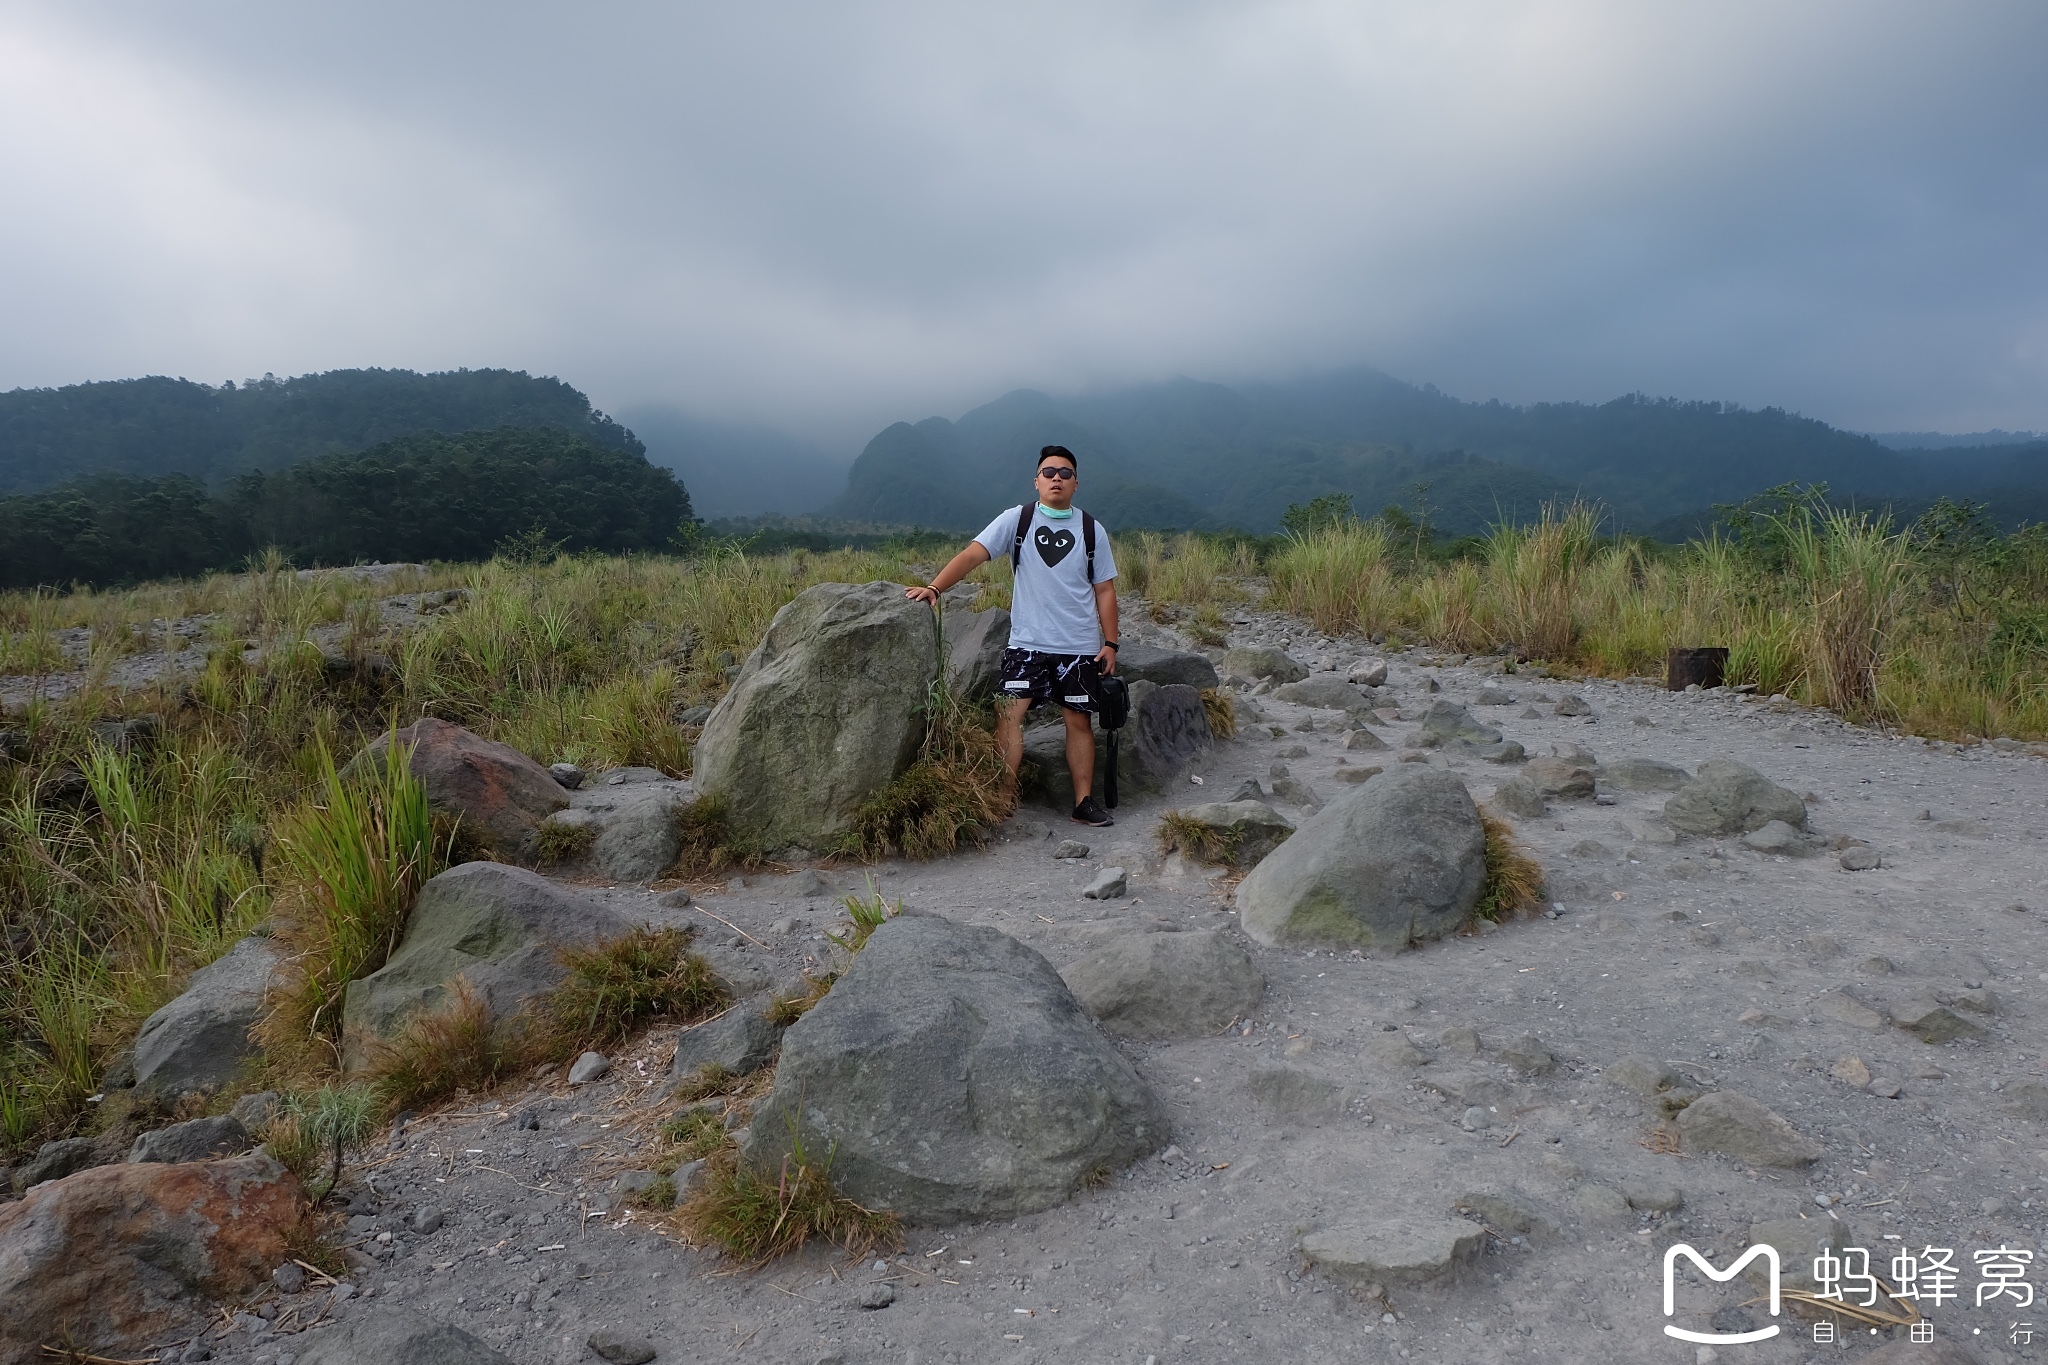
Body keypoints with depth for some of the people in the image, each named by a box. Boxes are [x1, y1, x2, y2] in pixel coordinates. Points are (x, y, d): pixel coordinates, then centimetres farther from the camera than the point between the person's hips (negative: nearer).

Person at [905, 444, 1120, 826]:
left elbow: (1104, 590, 7)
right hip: (1027, 642, -1)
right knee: (1009, 713, -12)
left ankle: (1084, 803, 17)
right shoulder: (1017, 520, -1)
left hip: (1080, 647, 1)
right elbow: (973, 554, -11)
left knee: (1079, 721, 7)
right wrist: (934, 587, -25)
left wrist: (1110, 642, 1)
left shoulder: (1092, 530, 4)